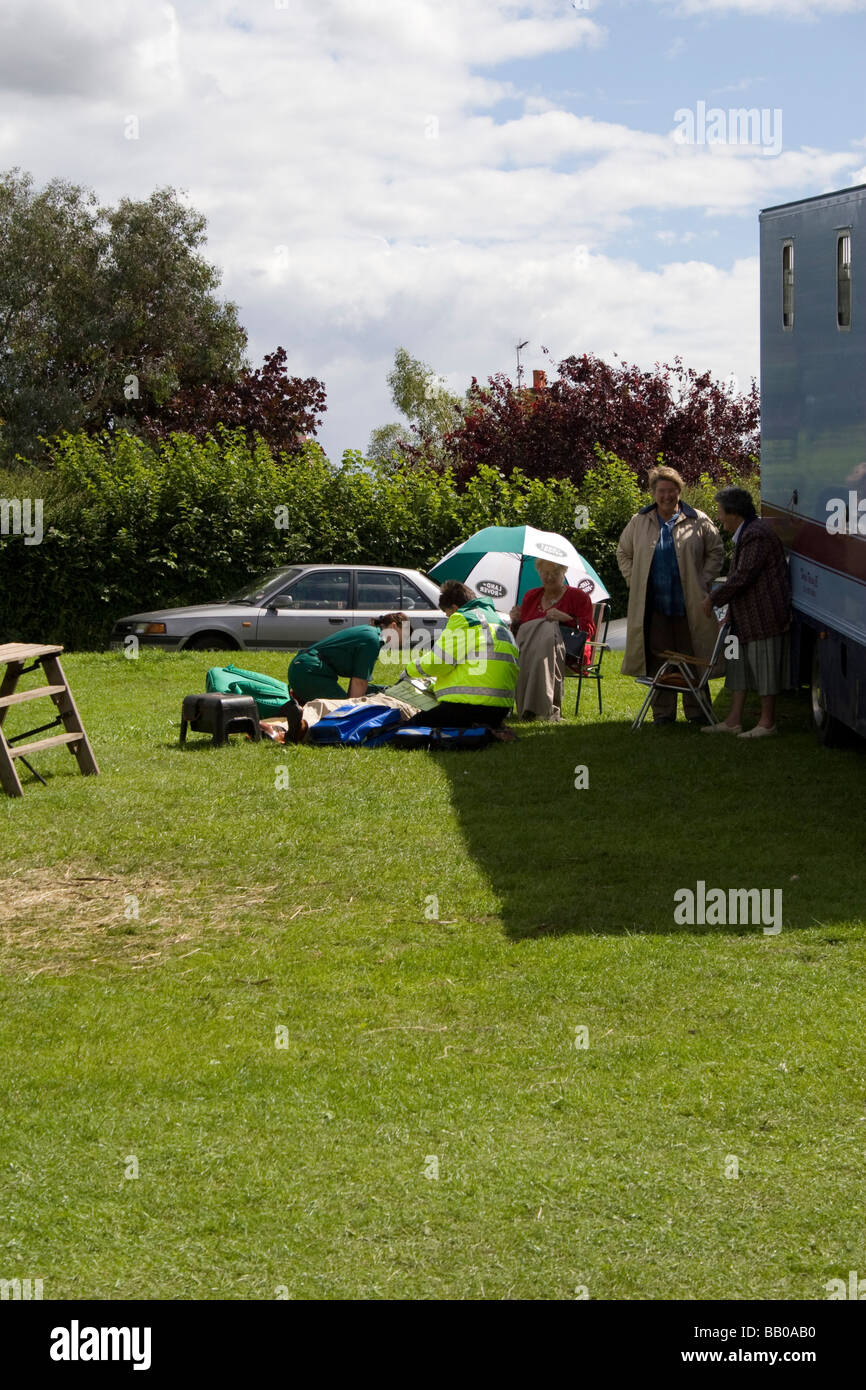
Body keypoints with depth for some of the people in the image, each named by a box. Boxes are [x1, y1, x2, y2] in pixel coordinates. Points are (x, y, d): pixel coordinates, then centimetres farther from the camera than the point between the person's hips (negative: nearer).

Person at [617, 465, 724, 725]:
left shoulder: (698, 521, 3)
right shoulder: (639, 523, 9)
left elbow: (716, 552, 10)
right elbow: (623, 553, 20)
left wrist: (703, 581, 1)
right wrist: (634, 582, 8)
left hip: (689, 605, -1)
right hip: (654, 606, 1)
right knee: (658, 661, 3)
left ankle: (696, 712, 9)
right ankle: (662, 712, 11)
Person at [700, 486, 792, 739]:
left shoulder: (757, 535, -18)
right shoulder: (745, 534, 17)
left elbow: (743, 576, -22)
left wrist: (714, 599, -11)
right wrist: (731, 614, 23)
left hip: (764, 617, -11)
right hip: (747, 618, 11)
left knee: (764, 666, -3)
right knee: (740, 665, 11)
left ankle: (767, 722, 4)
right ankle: (734, 720, 15)